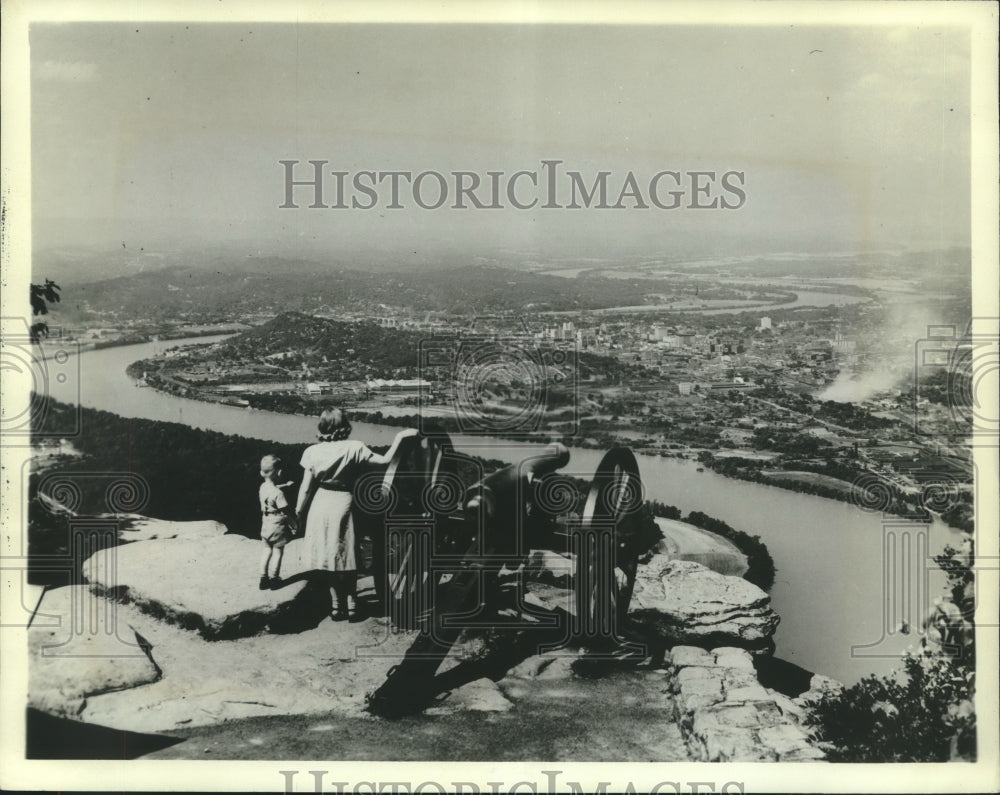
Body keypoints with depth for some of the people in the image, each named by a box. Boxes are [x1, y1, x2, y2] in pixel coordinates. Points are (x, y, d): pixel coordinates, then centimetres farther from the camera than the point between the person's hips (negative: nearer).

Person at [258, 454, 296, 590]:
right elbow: (285, 512, -20)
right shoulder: (278, 493, -25)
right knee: (278, 551, 10)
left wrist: (285, 485, 24)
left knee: (267, 550, 17)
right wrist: (294, 524, -9)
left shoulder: (263, 487, -4)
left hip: (265, 524, 6)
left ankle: (263, 578, 18)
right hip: (278, 526, -6)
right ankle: (274, 578, 20)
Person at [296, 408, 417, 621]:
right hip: (343, 504, -2)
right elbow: (385, 460, -14)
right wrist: (399, 436, -5)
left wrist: (299, 511, 11)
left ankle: (337, 606, 17)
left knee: (329, 558, 11)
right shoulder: (354, 448, -13)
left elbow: (306, 487, -3)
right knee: (346, 559, 11)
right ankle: (351, 606, 15)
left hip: (321, 505, 2)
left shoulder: (313, 452, -6)